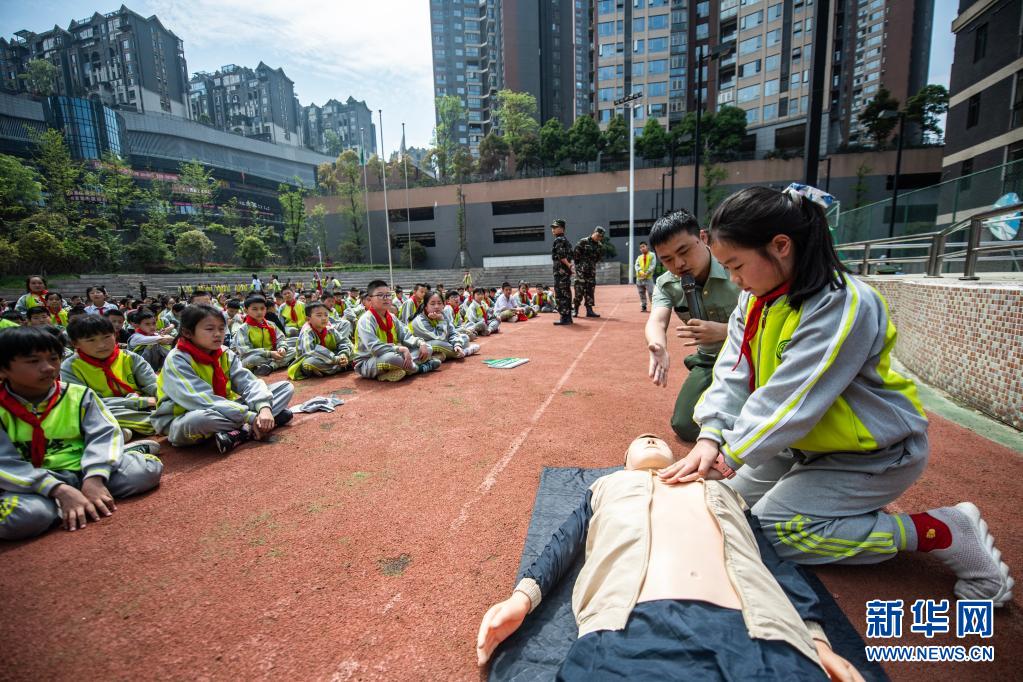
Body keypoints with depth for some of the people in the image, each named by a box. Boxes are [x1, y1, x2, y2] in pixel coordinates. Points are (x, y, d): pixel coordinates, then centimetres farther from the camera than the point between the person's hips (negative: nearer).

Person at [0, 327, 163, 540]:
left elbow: (104, 433, -5)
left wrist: (94, 478, -23)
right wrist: (59, 490, -26)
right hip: (35, 485, -1)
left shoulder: (78, 395, 3)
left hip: (85, 470, 1)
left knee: (146, 468, -23)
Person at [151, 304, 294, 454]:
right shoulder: (177, 360, -17)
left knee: (286, 387, -4)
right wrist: (250, 417, -33)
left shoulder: (226, 355, 0)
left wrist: (264, 407, -32)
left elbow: (249, 382, -11)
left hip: (224, 411, 6)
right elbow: (203, 400, -29)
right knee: (199, 419, -44)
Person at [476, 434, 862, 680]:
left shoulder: (720, 490, 36)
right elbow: (564, 543, 20)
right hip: (631, 627, -2)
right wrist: (524, 595, 3)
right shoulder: (610, 486, 32)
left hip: (750, 634, 3)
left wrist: (816, 640, 8)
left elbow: (775, 564, 25)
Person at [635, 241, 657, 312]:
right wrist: (640, 272, -16)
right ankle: (643, 307, 16)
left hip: (648, 277, -5)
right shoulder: (639, 257, 16)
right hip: (639, 278, 5)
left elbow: (653, 265, -6)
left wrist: (647, 273, -17)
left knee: (651, 293, -11)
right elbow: (636, 265, 3)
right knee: (641, 293, 8)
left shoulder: (652, 255, 4)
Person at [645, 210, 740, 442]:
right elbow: (657, 321, -25)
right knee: (685, 427, -1)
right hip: (710, 361, 5)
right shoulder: (666, 285, -7)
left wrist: (723, 331, -37)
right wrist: (658, 348, -49)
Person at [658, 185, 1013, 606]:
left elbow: (789, 401, -33)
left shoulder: (842, 305, -31)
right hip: (811, 443, 8)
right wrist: (711, 437, -25)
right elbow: (733, 373, -12)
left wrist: (730, 455, -26)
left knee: (773, 527, -13)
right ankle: (855, 501, 22)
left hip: (876, 452, -8)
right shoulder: (757, 298, -5)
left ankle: (942, 531, -2)